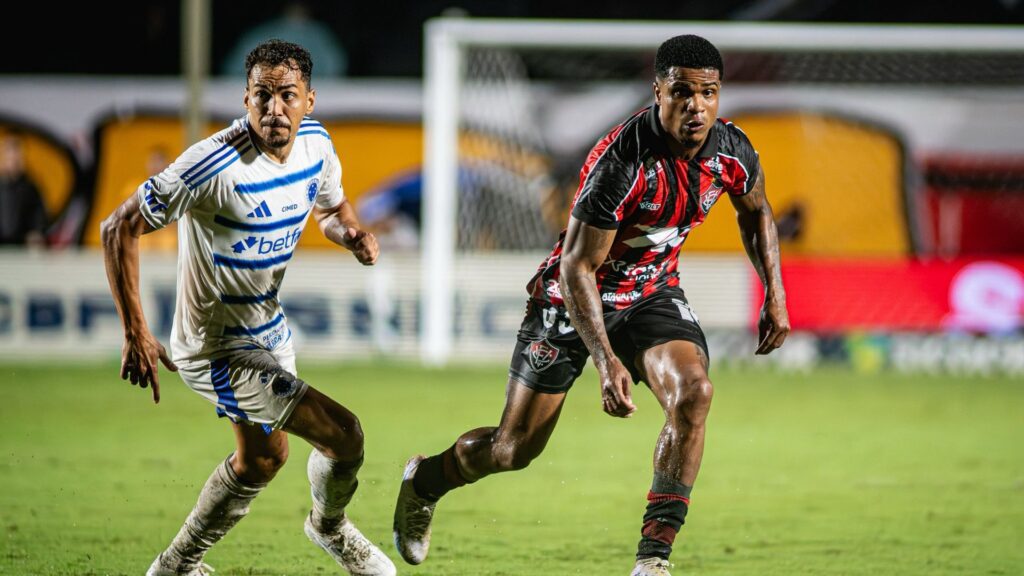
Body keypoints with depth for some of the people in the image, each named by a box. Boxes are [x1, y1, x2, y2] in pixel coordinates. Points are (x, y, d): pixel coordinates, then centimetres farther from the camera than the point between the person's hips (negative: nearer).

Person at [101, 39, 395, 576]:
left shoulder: (314, 143, -7)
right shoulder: (215, 164, -30)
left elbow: (331, 208, 15)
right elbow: (119, 228, -23)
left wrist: (354, 234, -11)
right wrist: (135, 335, -26)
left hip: (267, 327, 9)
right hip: (216, 347, -9)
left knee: (263, 457, 26)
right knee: (344, 434, -11)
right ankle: (329, 525, 23)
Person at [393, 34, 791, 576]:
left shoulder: (731, 150, -14)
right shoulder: (621, 160, -33)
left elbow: (755, 210, 12)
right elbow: (577, 268, -28)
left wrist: (775, 295, 7)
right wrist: (606, 362, -35)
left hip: (653, 292, 4)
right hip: (573, 295, -4)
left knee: (692, 394, -25)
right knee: (514, 449, 4)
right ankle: (425, 480, 38)